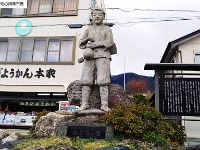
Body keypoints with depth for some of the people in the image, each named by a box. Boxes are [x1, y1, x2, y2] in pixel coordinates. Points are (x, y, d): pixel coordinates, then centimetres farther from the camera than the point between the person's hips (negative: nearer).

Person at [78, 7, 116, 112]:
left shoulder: (107, 29, 13)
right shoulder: (88, 29, 21)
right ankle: (84, 104, -8)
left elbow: (109, 43, -4)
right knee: (86, 80, -8)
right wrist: (86, 39, -4)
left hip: (103, 56, -3)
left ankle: (104, 105, -15)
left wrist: (91, 45, -7)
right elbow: (81, 44, 19)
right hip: (89, 57, 3)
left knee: (102, 81, -13)